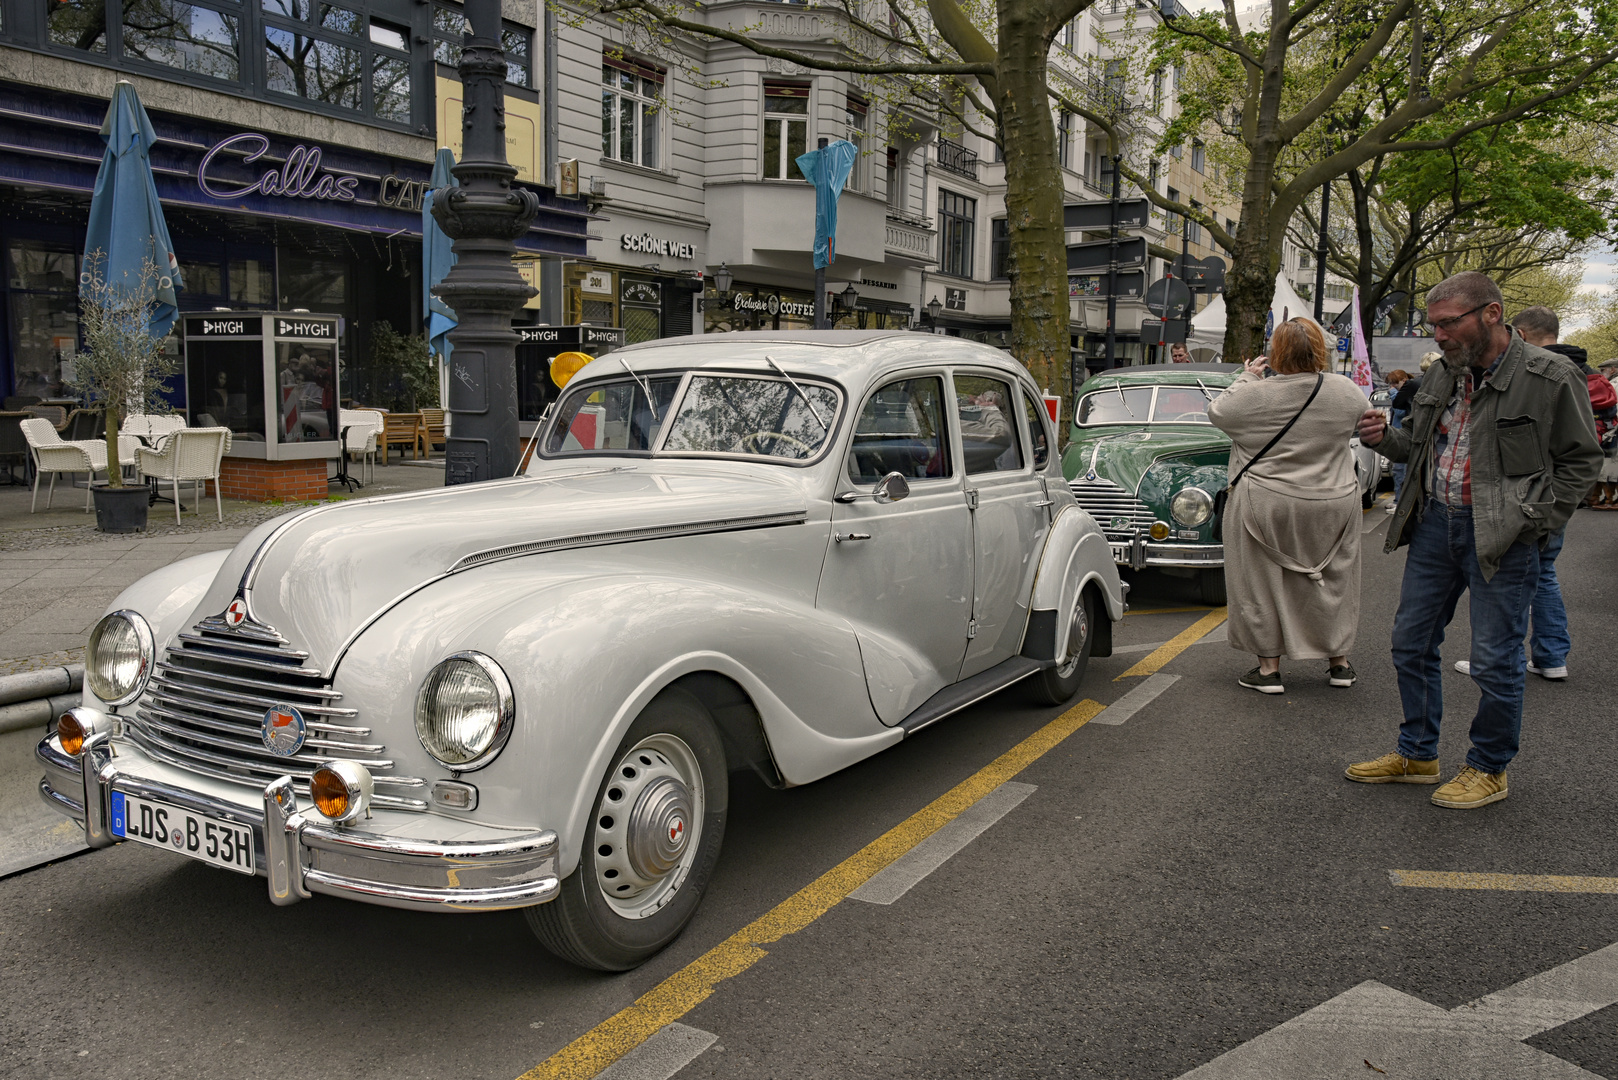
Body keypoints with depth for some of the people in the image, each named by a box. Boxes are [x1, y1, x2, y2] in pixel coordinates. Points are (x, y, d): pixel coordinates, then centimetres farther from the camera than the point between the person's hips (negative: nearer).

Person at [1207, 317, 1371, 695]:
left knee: (1264, 582, 8)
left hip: (1266, 506, -3)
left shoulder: (1256, 394, -16)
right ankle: (1340, 662, 27)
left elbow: (1216, 412, 0)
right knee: (1332, 580, 16)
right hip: (1334, 505, 3)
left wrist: (1246, 377, 11)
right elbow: (1363, 415, 16)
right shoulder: (1347, 392, -5)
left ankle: (1269, 667, 11)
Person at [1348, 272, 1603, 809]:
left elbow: (1581, 459, -3)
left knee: (1494, 660, 2)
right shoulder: (1442, 375, 9)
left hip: (1502, 536, -6)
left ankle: (1489, 768, 21)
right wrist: (1384, 439, 0)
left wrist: (1534, 522, -10)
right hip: (1434, 524, 6)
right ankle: (1417, 754, 28)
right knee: (1412, 644, 12)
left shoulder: (1550, 377, -8)